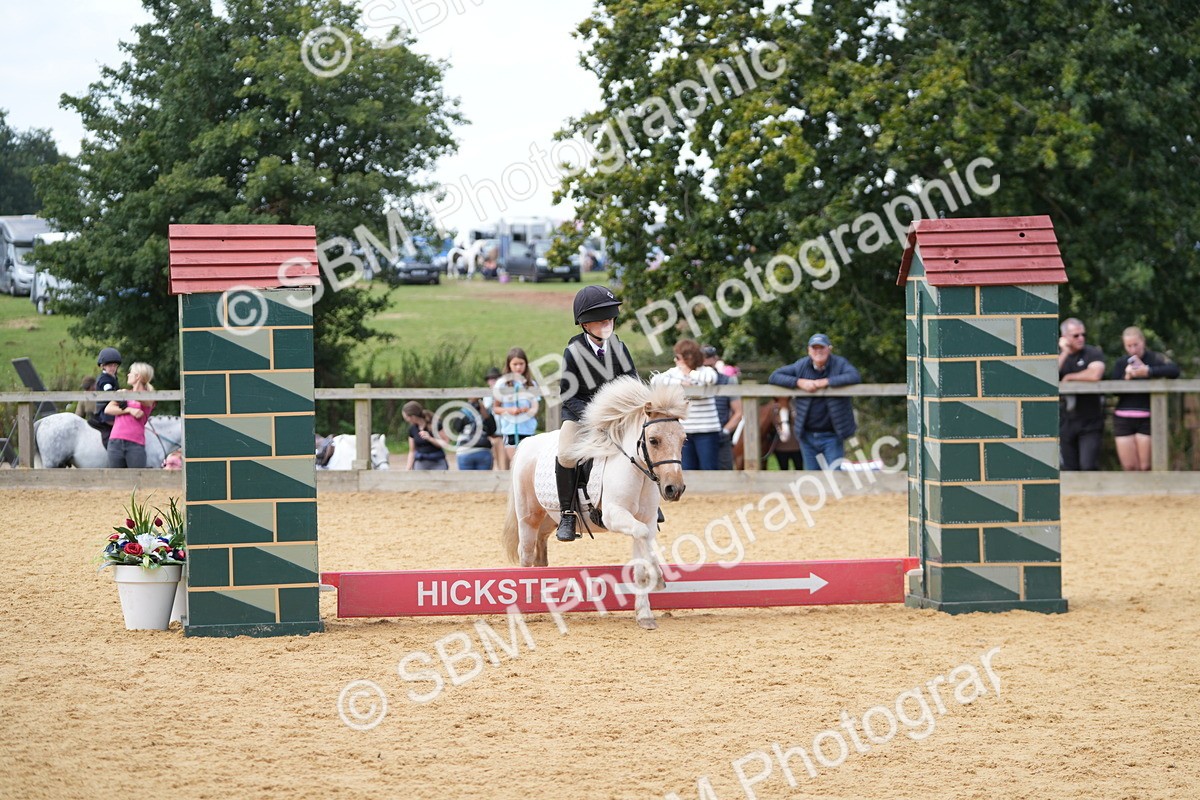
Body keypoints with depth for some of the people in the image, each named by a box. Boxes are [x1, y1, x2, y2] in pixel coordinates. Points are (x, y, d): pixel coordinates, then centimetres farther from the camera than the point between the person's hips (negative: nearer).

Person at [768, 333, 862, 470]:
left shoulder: (839, 364, -6)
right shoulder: (801, 366, 1)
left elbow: (855, 377, -25)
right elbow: (774, 376, -3)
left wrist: (826, 382, -26)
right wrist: (799, 382, -18)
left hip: (832, 436, -3)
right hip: (807, 435, 3)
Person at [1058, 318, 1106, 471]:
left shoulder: (1093, 353, -3)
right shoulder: (1059, 355, 9)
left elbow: (1095, 374, -23)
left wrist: (1069, 377, -9)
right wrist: (1064, 353, -12)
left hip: (1090, 422, -4)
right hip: (1066, 422, 4)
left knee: (1089, 467, -14)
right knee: (1070, 468, 7)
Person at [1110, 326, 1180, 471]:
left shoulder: (1155, 359, -3)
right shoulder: (1121, 363, 10)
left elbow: (1174, 370, -22)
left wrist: (1148, 371, -25)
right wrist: (1126, 377, -15)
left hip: (1147, 419, -3)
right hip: (1123, 419, 3)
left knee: (1146, 467, -9)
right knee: (1129, 467, 0)